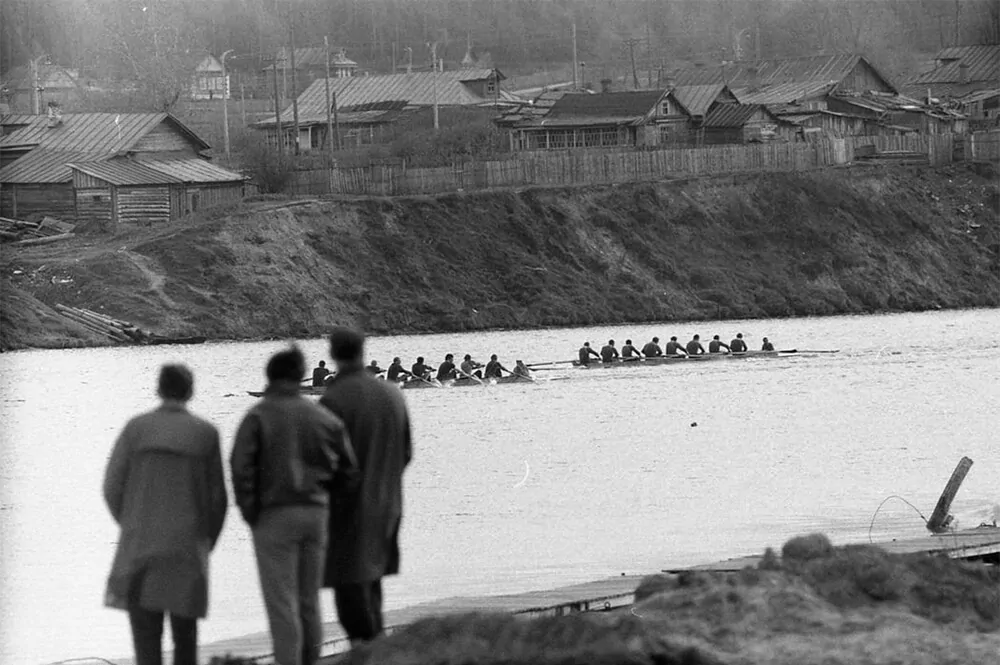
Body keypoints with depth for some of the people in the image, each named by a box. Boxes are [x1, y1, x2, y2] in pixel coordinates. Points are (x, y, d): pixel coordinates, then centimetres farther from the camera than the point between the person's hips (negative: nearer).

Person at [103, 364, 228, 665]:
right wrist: (206, 544, 16)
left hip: (140, 545, -1)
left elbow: (113, 487, 0)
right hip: (188, 546, 1)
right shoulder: (206, 434, -2)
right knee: (185, 632, 14)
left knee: (146, 632, -2)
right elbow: (217, 497, 0)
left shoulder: (136, 428, -2)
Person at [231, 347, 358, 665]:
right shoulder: (323, 417, 6)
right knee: (309, 602, 14)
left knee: (281, 605, -3)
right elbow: (348, 472, 9)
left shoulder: (258, 416, -7)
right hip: (315, 514, 4)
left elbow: (241, 466, -17)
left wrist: (250, 514, -7)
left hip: (274, 516, -4)